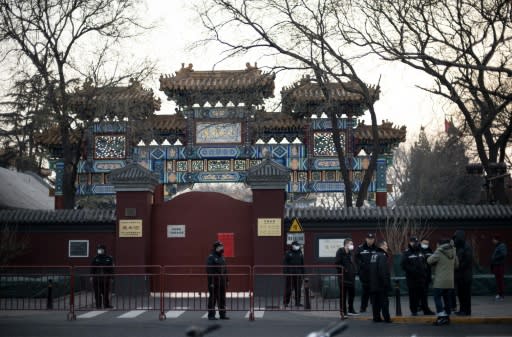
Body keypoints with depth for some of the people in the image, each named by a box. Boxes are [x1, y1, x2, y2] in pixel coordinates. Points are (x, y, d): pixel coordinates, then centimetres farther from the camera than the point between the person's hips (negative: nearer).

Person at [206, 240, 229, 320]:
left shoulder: (222, 257, 16)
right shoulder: (211, 257, -9)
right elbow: (209, 271, -15)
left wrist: (227, 280, 15)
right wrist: (211, 282, -20)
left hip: (222, 282, 7)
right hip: (214, 282, -7)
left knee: (222, 299, 9)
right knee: (213, 298, -3)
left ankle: (222, 314, 15)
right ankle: (211, 315, 1)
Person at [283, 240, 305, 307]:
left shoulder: (300, 253, 14)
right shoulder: (288, 253, 1)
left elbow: (302, 264, 17)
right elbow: (285, 263, -3)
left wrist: (302, 272, 10)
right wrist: (286, 272, -12)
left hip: (298, 274, 4)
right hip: (290, 274, -4)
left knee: (298, 288, 3)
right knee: (288, 288, -4)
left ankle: (297, 302, 9)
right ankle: (286, 302, 2)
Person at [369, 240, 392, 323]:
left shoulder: (373, 255, 13)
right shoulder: (382, 256, -15)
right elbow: (384, 271, -23)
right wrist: (386, 283, -21)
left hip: (373, 284, 8)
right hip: (381, 285, -8)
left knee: (375, 301, 10)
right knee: (384, 301, -3)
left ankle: (376, 317, 11)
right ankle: (386, 318, -3)